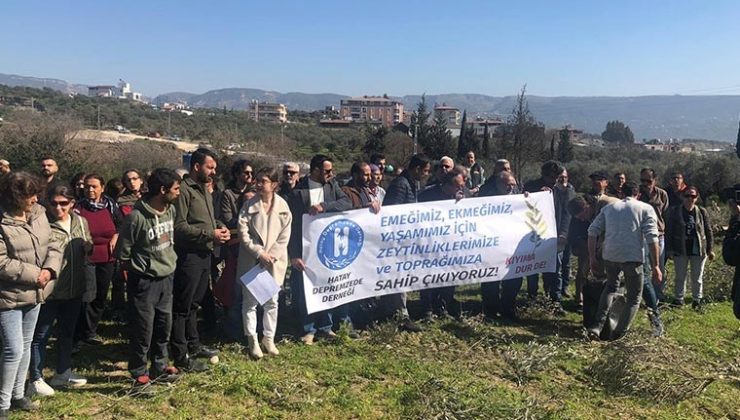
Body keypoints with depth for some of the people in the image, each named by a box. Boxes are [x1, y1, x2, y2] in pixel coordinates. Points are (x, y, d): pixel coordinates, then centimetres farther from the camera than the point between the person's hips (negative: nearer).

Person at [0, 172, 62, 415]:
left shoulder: (38, 214, 1)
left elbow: (52, 246, 5)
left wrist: (49, 269, -12)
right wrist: (33, 274, -19)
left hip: (34, 294, 7)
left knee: (26, 345, 18)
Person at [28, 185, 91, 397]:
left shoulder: (80, 222, 3)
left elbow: (88, 246, 17)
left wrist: (88, 247, -5)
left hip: (74, 289, 6)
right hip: (50, 290, -6)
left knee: (67, 332, 20)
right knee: (41, 335, 6)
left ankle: (63, 372, 36)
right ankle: (35, 380, 18)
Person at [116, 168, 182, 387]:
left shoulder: (170, 210, 2)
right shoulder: (137, 217, -21)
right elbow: (122, 253, -13)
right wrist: (143, 270, -5)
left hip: (166, 277, 7)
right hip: (144, 282, -7)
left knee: (164, 325, 16)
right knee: (143, 328, 2)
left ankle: (159, 367, 32)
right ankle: (139, 373, 18)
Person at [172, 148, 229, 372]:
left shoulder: (205, 190, 17)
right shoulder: (184, 190, -14)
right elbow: (179, 226, -20)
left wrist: (220, 227, 4)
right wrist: (210, 234, -19)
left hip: (204, 254, 9)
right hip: (189, 255, -9)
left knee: (193, 304, 21)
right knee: (182, 307, 0)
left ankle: (193, 345, 33)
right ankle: (181, 357, 7)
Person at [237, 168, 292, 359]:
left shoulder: (283, 206, 0)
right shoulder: (249, 205, -4)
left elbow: (284, 235, 0)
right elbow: (243, 233, -7)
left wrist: (271, 255, -9)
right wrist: (259, 252, -14)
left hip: (275, 261, 1)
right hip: (252, 260, -1)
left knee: (272, 302, 8)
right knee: (250, 301, 3)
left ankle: (269, 339, 21)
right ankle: (252, 340, 16)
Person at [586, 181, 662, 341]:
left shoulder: (609, 207, 18)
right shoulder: (646, 208, 8)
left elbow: (593, 231, 10)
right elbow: (652, 238, -5)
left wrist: (592, 258, 13)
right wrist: (655, 266, -3)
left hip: (609, 256, 3)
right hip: (632, 257, -3)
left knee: (611, 286, 28)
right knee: (634, 298, 16)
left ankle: (597, 326, 15)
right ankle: (618, 334, 12)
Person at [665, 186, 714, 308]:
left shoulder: (702, 212, 2)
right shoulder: (674, 211, -3)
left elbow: (708, 231, 6)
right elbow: (668, 231, -2)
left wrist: (710, 249, 3)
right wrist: (669, 249, -6)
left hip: (698, 249, 1)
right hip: (680, 250, -1)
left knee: (697, 278, 10)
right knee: (680, 277, 7)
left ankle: (697, 299, 23)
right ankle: (678, 299, 18)